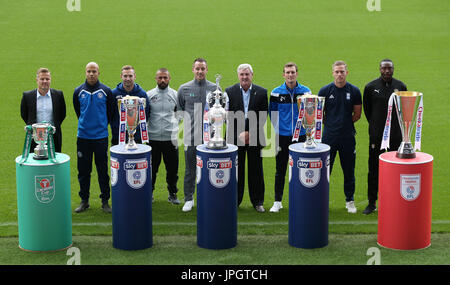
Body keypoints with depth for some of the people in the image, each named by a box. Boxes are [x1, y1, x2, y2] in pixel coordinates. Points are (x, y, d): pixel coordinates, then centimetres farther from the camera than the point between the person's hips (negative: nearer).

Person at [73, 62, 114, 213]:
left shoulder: (106, 91, -1)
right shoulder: (78, 91, 2)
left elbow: (110, 112, 10)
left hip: (101, 137, -1)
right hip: (83, 136, 1)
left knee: (103, 170, 2)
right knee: (83, 170, 6)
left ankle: (105, 201, 11)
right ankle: (84, 200, 17)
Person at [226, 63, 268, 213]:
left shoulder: (261, 92, 2)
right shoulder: (230, 91, 2)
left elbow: (264, 116, 0)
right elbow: (228, 116, -2)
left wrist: (251, 133, -9)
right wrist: (240, 133, -11)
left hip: (255, 137, 0)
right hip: (235, 137, 0)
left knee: (256, 170, 5)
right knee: (236, 170, 4)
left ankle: (257, 201, 15)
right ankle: (234, 200, 14)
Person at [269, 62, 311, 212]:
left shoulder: (306, 91, 1)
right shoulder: (276, 92, 0)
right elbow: (272, 113, 7)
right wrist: (277, 129, 4)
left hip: (300, 136, 0)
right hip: (282, 136, 0)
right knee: (280, 170, 4)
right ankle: (277, 201, 13)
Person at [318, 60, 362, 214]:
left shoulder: (354, 91, 0)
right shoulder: (325, 90, -1)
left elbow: (357, 114, 10)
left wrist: (345, 124, 9)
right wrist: (331, 124, 8)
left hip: (348, 137, 1)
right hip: (329, 136, 0)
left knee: (349, 170, 8)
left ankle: (350, 201, 20)